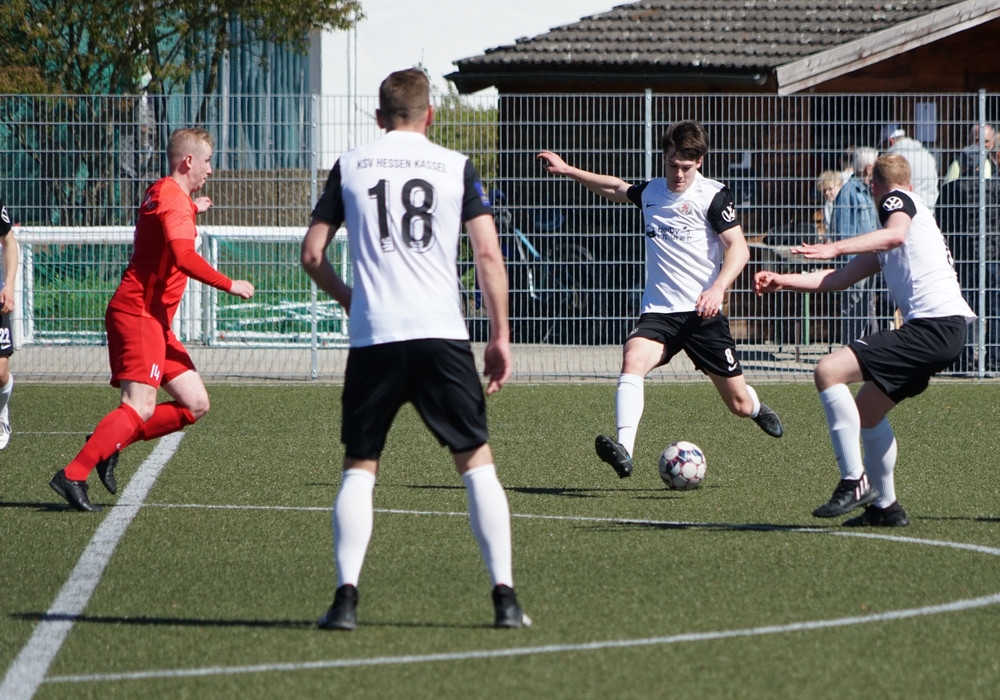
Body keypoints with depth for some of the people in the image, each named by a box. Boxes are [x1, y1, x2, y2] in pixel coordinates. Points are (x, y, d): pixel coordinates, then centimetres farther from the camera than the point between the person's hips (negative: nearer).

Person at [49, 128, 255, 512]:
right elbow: (185, 257, -26)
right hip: (139, 313, -10)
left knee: (195, 404, 6)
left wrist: (192, 210, 46)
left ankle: (108, 442, 6)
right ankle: (73, 476, -23)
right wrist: (229, 285, -18)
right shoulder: (173, 199, -12)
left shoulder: (161, 193, 19)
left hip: (154, 319, 10)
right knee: (140, 408, -20)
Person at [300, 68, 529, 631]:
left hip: (374, 335, 1)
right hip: (443, 332, -1)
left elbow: (313, 255, 10)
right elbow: (489, 255, 0)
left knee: (360, 467, 9)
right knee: (477, 461, 7)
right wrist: (500, 336, 6)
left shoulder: (351, 167, 9)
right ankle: (505, 596, -1)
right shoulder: (456, 167, 6)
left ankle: (347, 596, -4)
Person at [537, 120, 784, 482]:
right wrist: (568, 170, 31)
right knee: (632, 360, -30)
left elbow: (738, 248, -13)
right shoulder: (650, 192, 11)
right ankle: (624, 449, -43)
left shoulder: (713, 195, -5)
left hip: (703, 313, -3)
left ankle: (757, 408, 46)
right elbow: (615, 188, 32)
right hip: (659, 312, 3)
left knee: (739, 404, 7)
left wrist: (718, 288, -29)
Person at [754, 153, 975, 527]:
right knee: (866, 409, 22)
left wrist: (836, 248, -33)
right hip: (943, 328, 10)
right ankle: (884, 506, 26)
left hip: (934, 324, -10)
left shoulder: (898, 200, 3)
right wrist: (782, 281, 29)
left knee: (828, 371, -17)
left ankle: (854, 481, -20)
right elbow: (839, 279, 31)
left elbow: (895, 234, -22)